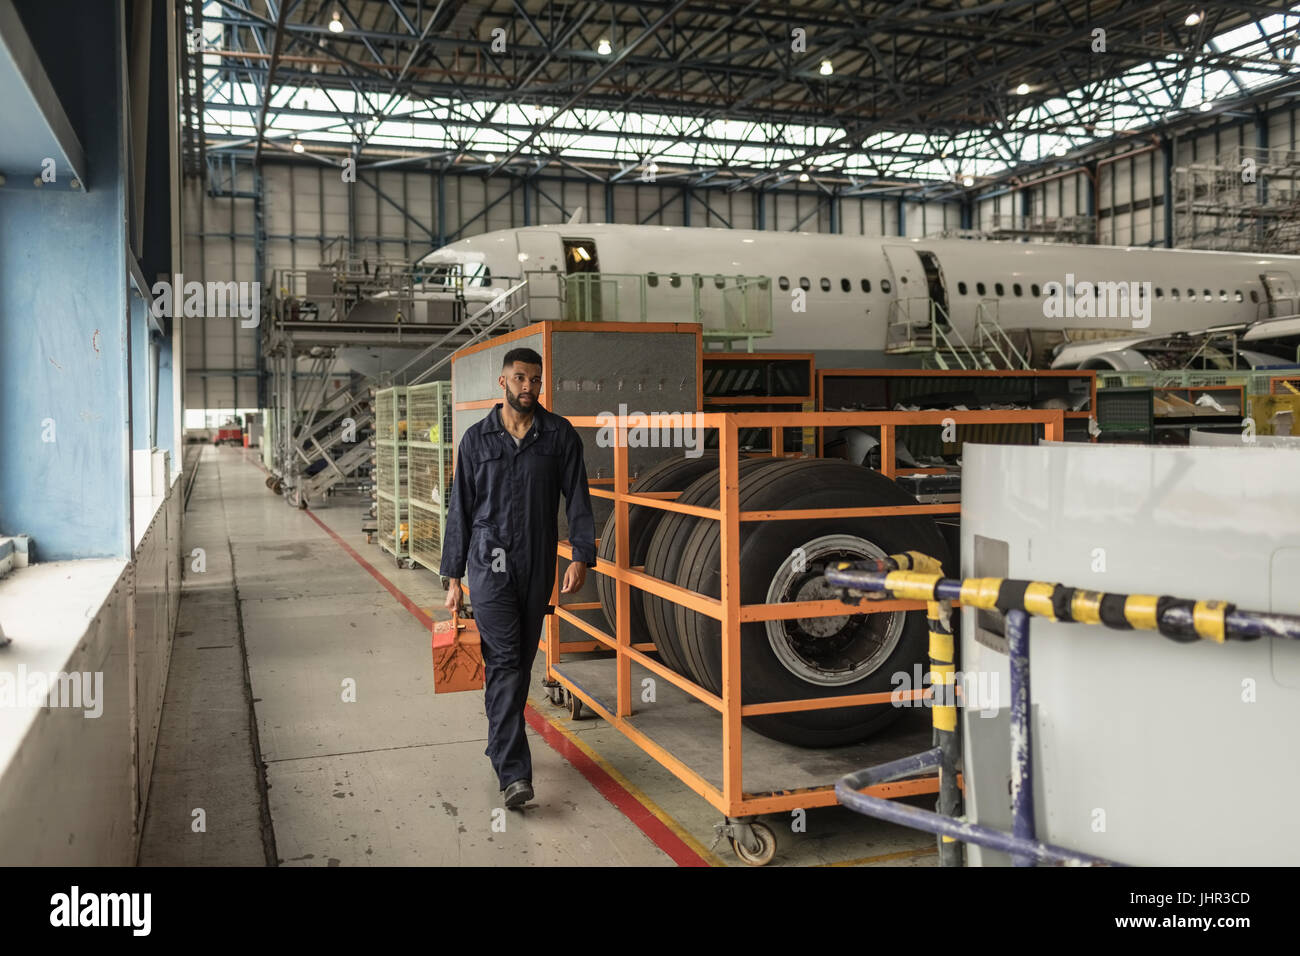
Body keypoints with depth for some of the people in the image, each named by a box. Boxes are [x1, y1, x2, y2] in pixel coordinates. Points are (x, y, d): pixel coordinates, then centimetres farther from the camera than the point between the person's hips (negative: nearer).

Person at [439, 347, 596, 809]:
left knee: (522, 662, 12)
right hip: (490, 562, -2)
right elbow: (460, 509, 6)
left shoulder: (560, 435, 3)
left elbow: (578, 498, 0)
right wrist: (453, 578, 4)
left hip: (537, 566, 2)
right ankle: (514, 773, -13)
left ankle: (500, 742, 33)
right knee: (504, 661, -10)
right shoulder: (477, 438, 2)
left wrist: (581, 556, -13)